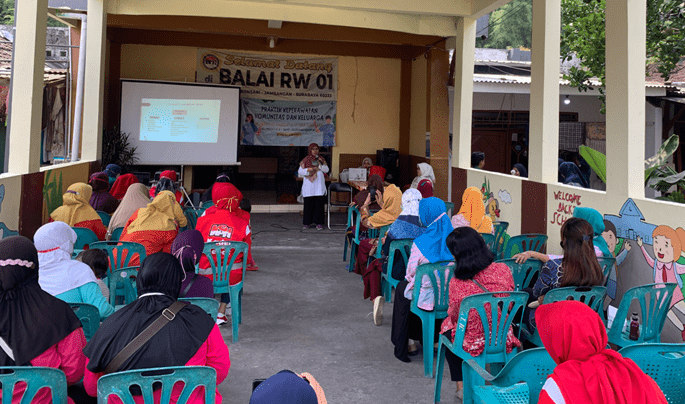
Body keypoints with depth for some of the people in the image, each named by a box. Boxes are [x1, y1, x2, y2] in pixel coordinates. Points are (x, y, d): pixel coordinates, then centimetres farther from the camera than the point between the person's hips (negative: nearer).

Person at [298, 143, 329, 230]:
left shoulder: (321, 159, 11)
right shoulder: (306, 160, 5)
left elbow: (326, 170, 4)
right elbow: (300, 171, 3)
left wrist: (320, 164, -11)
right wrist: (308, 170, -13)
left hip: (319, 186, 1)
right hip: (309, 186, -1)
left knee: (319, 204, -1)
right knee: (308, 204, -1)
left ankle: (319, 223, 6)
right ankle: (306, 223, 9)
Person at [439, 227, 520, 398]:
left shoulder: (457, 283, -26)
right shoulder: (503, 270, -15)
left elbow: (455, 317, -7)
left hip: (473, 345, -3)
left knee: (447, 323, 28)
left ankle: (461, 385, 35)